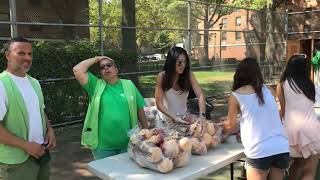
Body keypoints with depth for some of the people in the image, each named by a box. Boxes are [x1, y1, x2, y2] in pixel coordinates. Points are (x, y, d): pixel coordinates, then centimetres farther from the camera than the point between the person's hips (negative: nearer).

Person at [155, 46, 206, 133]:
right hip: (167, 119, -2)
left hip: (184, 116, 2)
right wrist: (174, 118, -31)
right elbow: (159, 104, -19)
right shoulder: (162, 76, -18)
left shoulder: (188, 74, -13)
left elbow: (200, 96, -17)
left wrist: (202, 116, -31)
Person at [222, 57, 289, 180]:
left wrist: (221, 131, 32)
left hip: (259, 152, -4)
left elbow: (231, 126, 11)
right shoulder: (266, 89, 11)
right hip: (282, 148, 5)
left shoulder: (235, 96, 0)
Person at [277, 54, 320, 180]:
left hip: (291, 128, 1)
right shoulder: (309, 84, 10)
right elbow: (309, 105, 16)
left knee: (298, 162, 23)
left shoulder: (281, 86, 5)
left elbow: (283, 110, 7)